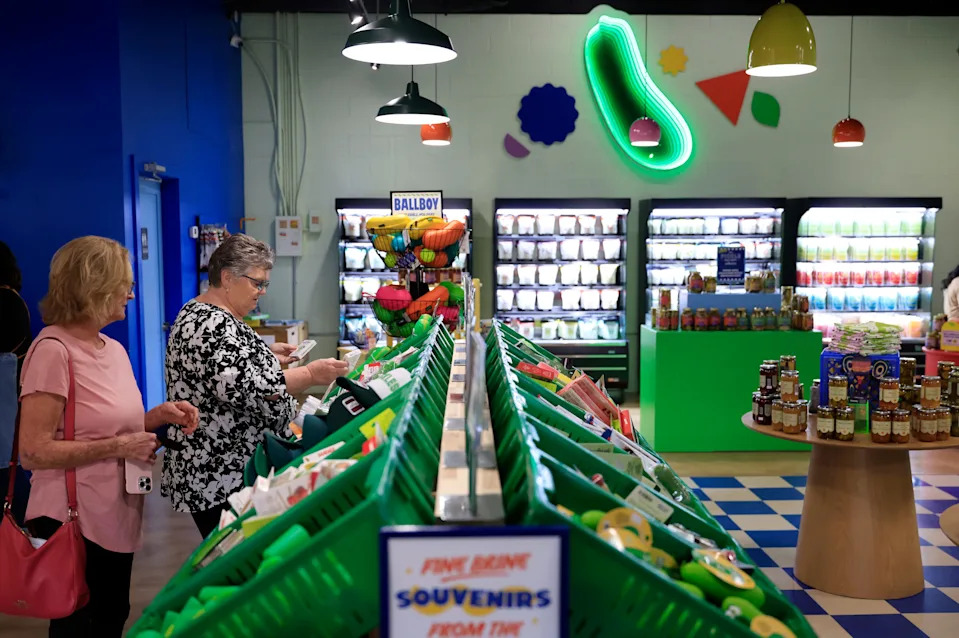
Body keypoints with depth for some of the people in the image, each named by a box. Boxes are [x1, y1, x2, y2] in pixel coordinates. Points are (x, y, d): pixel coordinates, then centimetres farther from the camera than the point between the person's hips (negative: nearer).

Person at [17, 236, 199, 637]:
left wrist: (157, 416, -1)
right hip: (75, 522, -8)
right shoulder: (53, 350, -18)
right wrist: (119, 447, -21)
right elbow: (33, 451, -22)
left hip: (116, 517, 8)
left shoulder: (114, 349, 8)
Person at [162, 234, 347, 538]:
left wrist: (267, 353, 15)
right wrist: (310, 374, -26)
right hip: (221, 476, -11)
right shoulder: (213, 324, -21)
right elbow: (241, 388, -30)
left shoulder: (201, 313, 13)